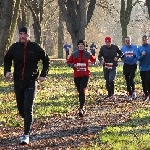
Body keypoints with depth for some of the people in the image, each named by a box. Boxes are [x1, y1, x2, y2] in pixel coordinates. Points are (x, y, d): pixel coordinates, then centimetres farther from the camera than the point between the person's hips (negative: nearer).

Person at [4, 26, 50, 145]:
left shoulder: (35, 47, -7)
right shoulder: (14, 47, -1)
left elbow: (46, 60, 5)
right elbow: (7, 59, 15)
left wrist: (43, 75, -2)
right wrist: (7, 71, -2)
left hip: (31, 82, -3)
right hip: (18, 81, 4)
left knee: (28, 108, -12)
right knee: (21, 108, 13)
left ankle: (26, 135, -12)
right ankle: (29, 122, 42)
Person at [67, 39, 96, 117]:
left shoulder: (87, 54, 2)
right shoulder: (74, 54, 1)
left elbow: (93, 59, 22)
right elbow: (68, 62, 6)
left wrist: (93, 61, 4)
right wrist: (73, 65, -10)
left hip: (85, 75, -2)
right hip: (76, 75, 2)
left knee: (82, 91, -13)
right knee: (79, 92, 10)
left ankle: (81, 109, -17)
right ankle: (82, 107, 26)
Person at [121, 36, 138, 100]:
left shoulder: (135, 47, 2)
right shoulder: (123, 48, 7)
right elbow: (121, 57, 7)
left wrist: (134, 54, -22)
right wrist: (123, 56, -15)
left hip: (133, 65, -3)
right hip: (126, 66, 3)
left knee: (131, 79, -16)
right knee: (127, 80, 5)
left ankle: (133, 91, 9)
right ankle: (130, 94, 17)